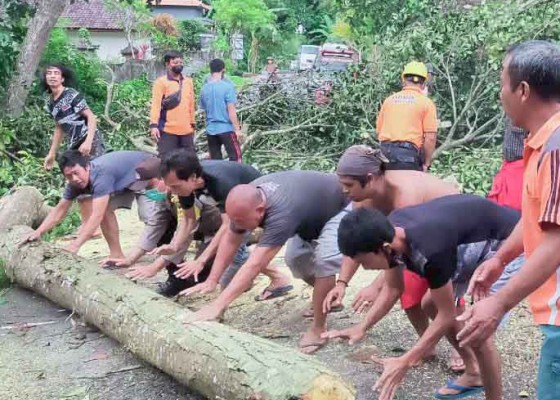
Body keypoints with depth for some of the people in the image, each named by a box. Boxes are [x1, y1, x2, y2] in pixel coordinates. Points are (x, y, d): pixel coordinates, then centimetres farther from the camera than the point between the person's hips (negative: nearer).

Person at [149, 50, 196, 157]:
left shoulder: (188, 81, 14)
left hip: (186, 130, 5)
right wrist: (154, 125, -20)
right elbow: (156, 104, -10)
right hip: (168, 130, -5)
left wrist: (192, 124, 19)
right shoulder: (161, 82, -3)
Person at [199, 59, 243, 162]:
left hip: (210, 129, 5)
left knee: (215, 160, 10)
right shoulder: (227, 86, -11)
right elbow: (231, 110, -13)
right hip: (226, 128, -5)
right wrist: (237, 129, -8)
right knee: (235, 157, 3)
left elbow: (204, 109, 13)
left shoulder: (204, 88, 5)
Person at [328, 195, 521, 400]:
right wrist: (362, 327, -10)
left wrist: (405, 362, -23)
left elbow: (447, 315, -24)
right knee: (431, 305, 13)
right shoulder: (389, 232, -15)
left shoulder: (429, 251, -38)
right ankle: (474, 374, 28)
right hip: (474, 237, 8)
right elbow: (393, 289, 1)